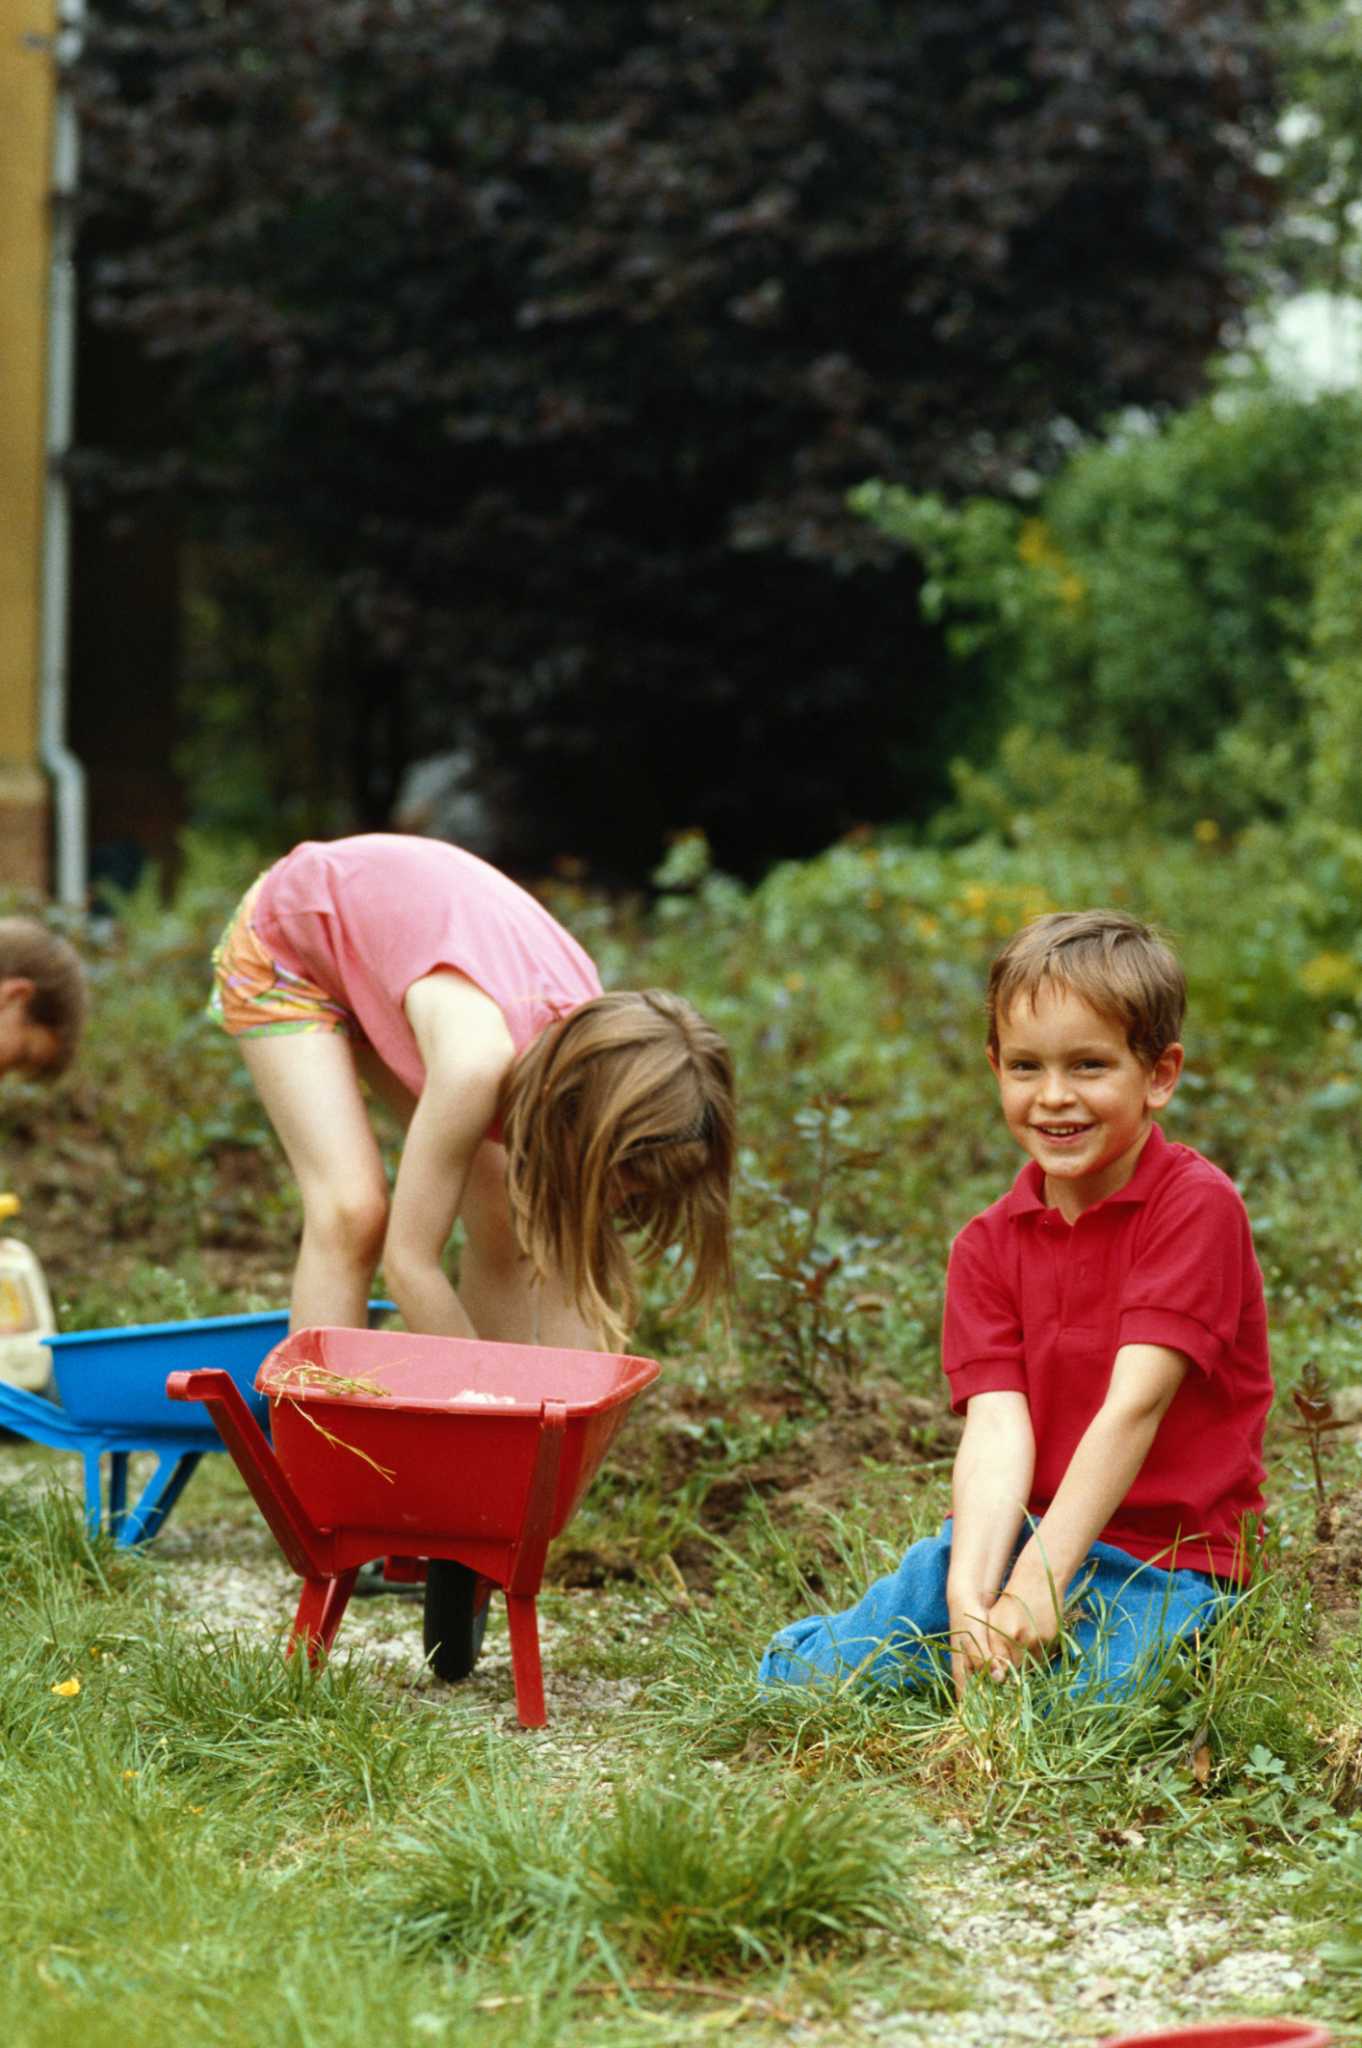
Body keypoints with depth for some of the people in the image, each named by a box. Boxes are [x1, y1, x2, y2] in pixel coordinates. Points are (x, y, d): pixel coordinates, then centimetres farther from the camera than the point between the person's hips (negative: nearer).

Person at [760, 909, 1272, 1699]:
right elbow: (998, 1428, -9)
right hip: (1027, 1536, 4)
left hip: (1168, 1564, -4)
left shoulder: (1197, 1206, -11)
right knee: (794, 1680, -19)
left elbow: (1133, 1406, -20)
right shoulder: (989, 1245, 5)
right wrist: (970, 1593, -28)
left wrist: (1038, 1583, -27)